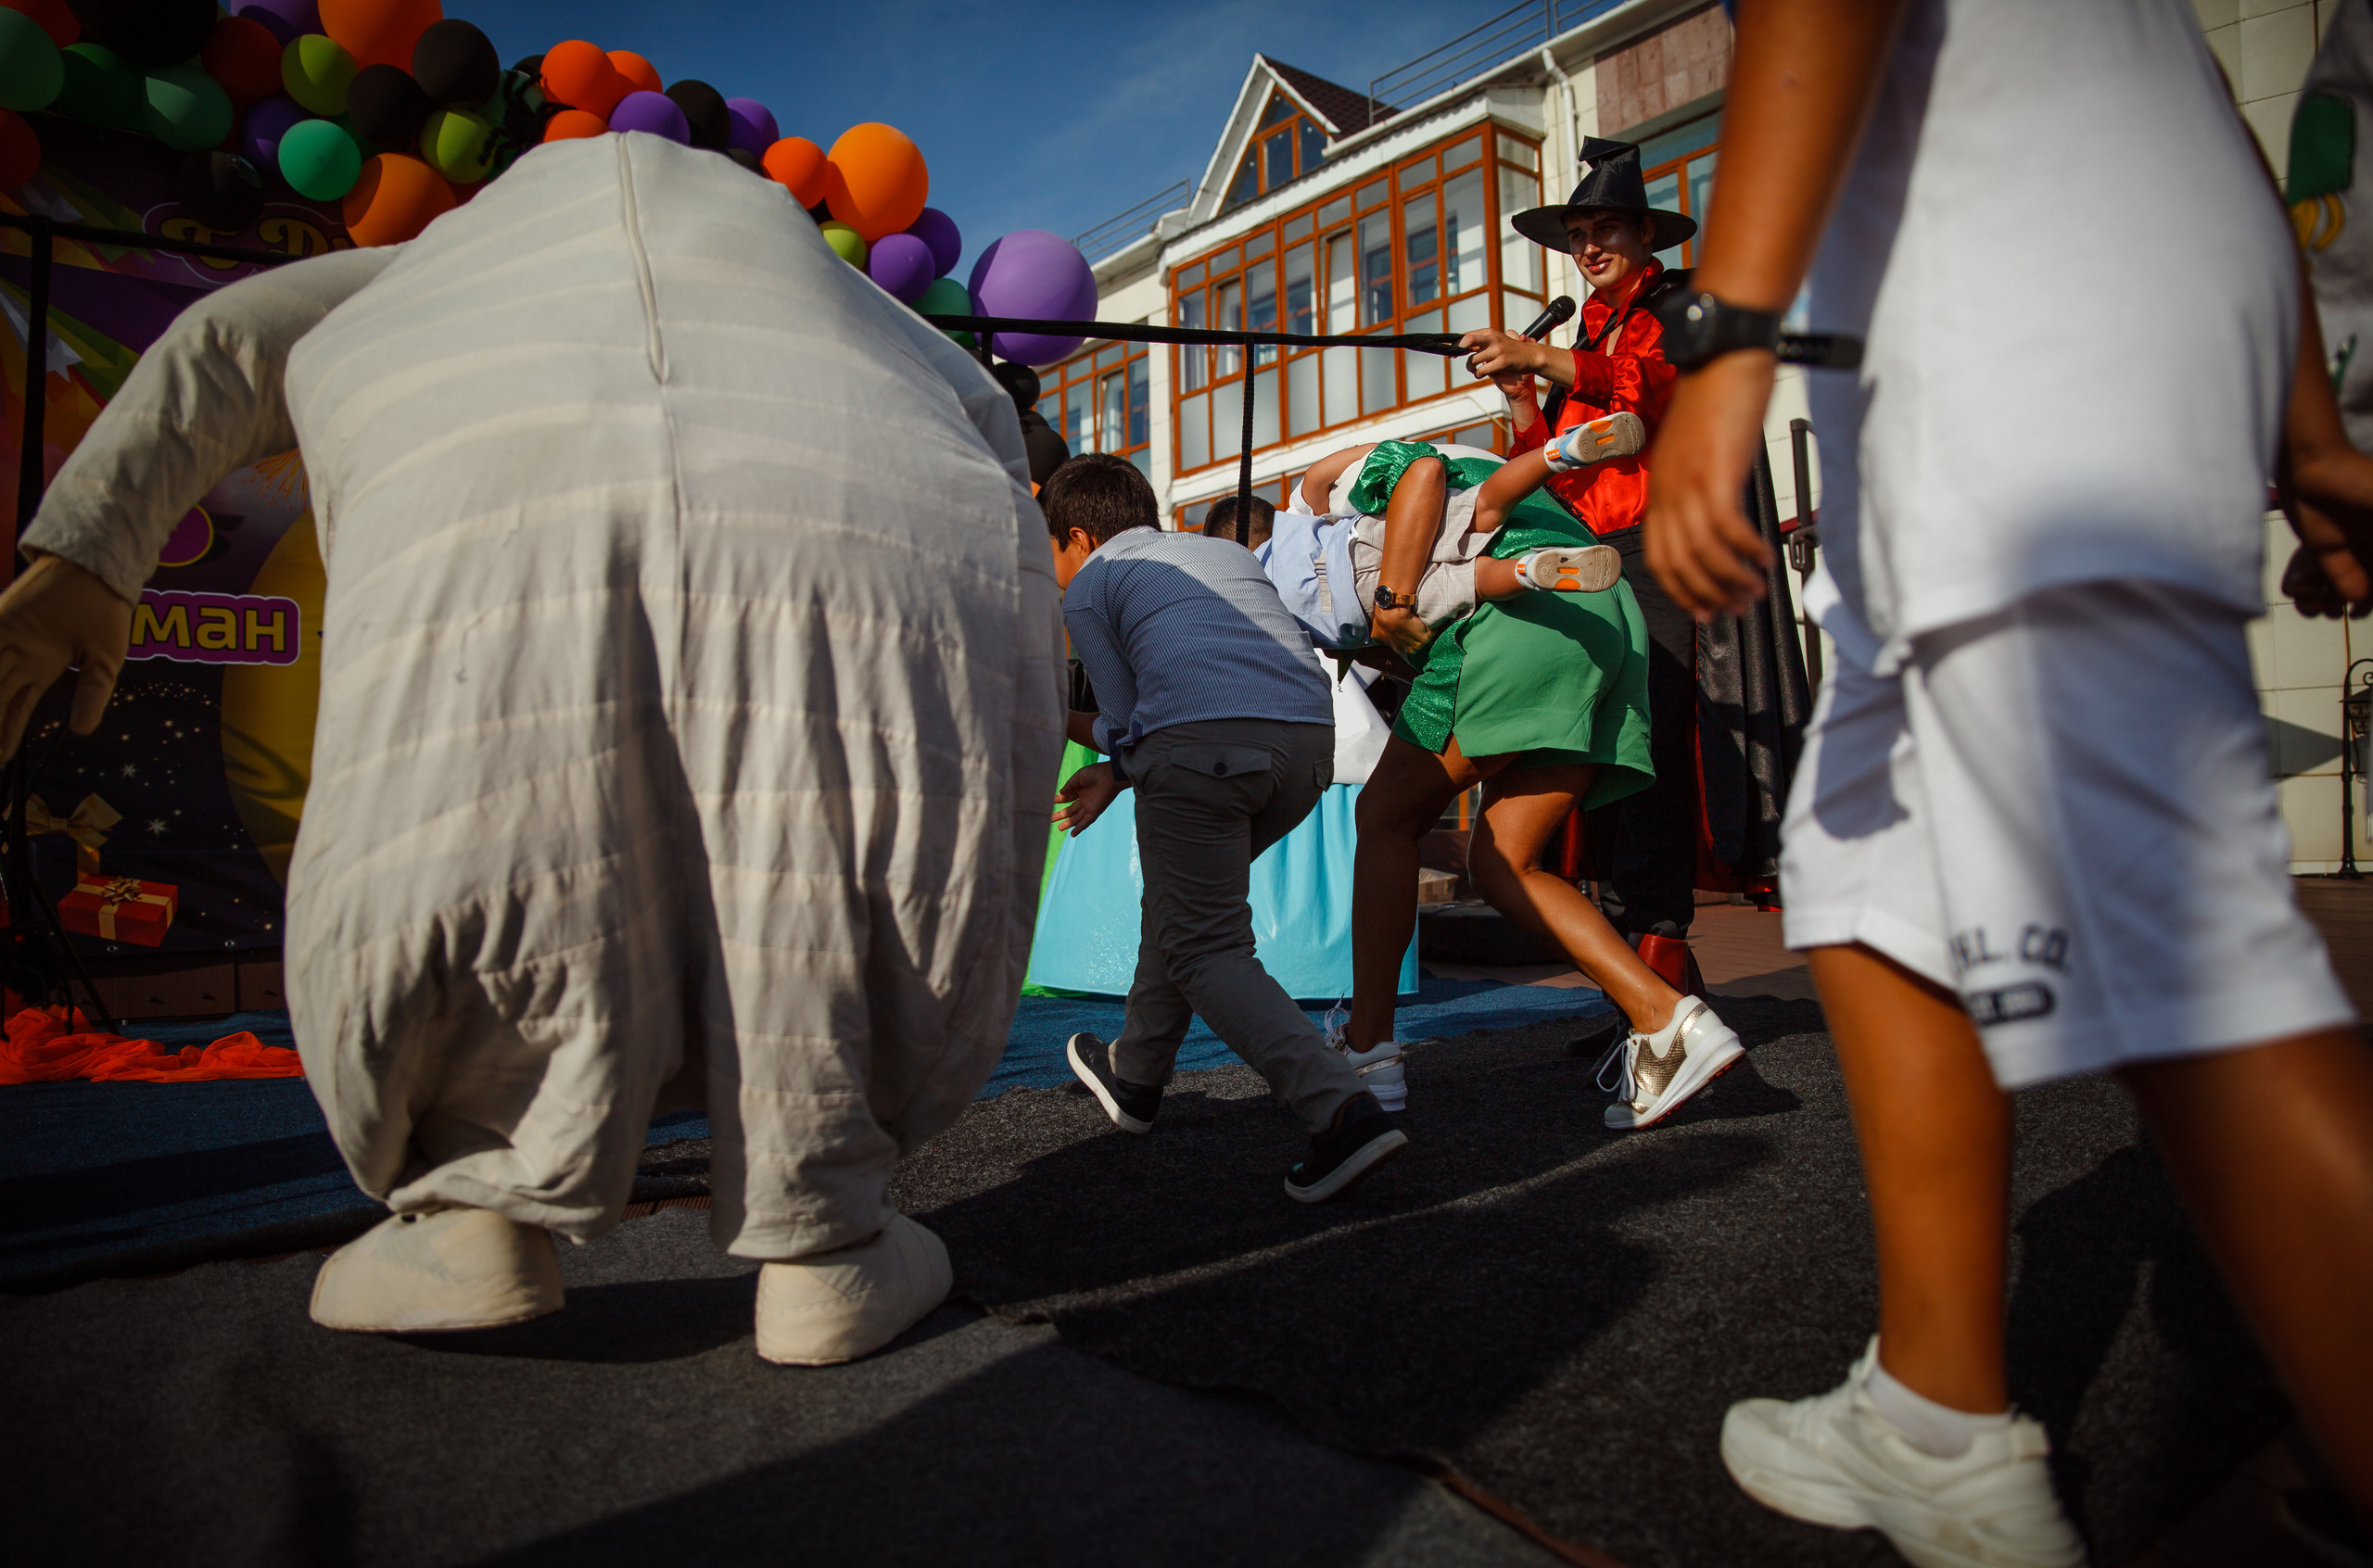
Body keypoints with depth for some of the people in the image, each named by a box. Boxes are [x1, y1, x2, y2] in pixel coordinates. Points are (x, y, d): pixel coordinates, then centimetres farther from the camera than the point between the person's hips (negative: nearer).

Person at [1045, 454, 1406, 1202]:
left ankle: (1346, 1113, -17)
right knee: (1182, 896, 25)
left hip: (1200, 744, -7)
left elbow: (1122, 719, 9)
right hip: (1309, 735, 7)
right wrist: (1116, 775, 34)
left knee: (1207, 951, 0)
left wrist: (1119, 761, 32)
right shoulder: (1228, 555, 33)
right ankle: (1134, 1074, 38)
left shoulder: (1089, 586, 15)